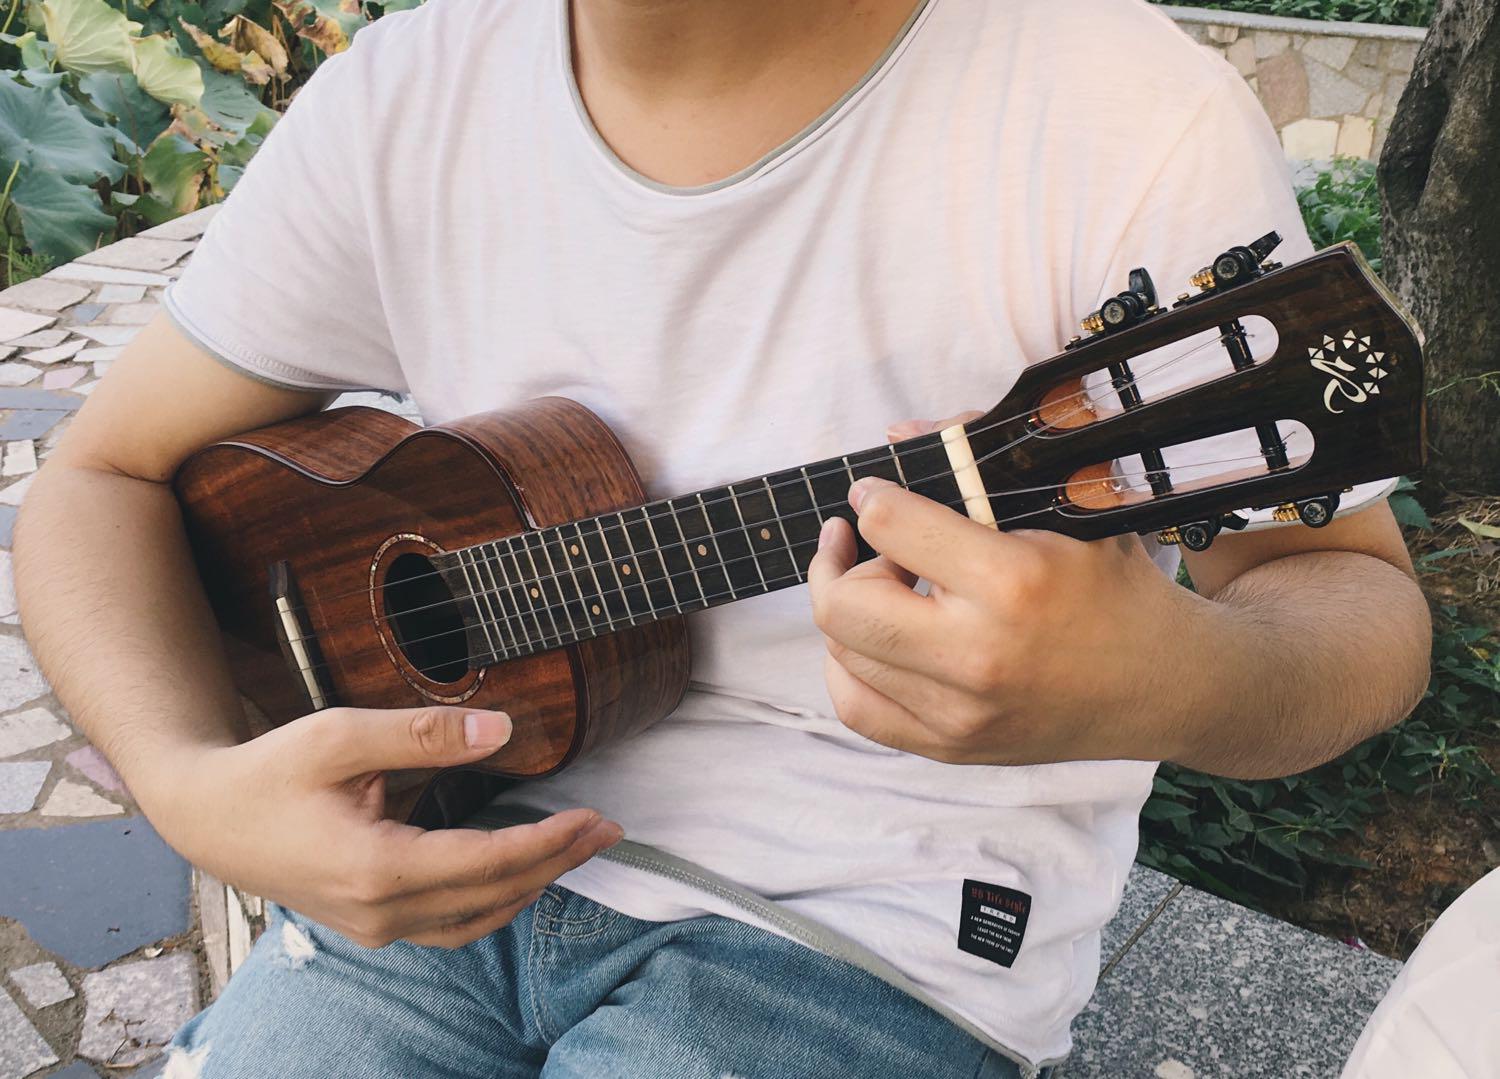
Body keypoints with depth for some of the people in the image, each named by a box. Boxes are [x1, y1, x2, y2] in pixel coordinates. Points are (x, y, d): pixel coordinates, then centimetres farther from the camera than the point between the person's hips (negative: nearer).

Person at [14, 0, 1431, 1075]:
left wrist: (1168, 680, -36)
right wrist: (196, 784, -16)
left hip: (868, 924, -3)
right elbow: (105, 474, 4)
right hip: (445, 853, 4)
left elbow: (1357, 595, -11)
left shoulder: (1126, 123, -17)